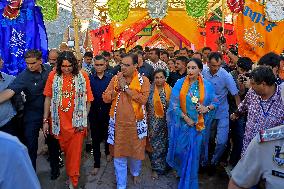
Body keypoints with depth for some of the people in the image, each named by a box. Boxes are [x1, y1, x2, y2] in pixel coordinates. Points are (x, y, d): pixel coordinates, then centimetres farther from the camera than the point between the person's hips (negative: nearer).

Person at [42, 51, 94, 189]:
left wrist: (84, 118, -7)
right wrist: (45, 120, 0)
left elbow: (88, 99, -3)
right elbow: (48, 98, 1)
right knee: (64, 149, 17)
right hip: (59, 121, 2)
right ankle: (72, 172, 43)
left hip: (76, 121, -1)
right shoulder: (53, 75, -3)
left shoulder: (83, 76, -5)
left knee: (75, 151, 6)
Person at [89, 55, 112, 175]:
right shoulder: (89, 78, -1)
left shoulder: (110, 78, -4)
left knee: (107, 134, 18)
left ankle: (108, 152, 46)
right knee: (95, 138, 7)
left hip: (107, 111, 0)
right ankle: (96, 164, 18)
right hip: (94, 112, 1)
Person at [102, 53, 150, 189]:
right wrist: (117, 88, -15)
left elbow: (143, 99, -20)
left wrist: (126, 87, -18)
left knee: (136, 151, 17)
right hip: (118, 123, 2)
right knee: (119, 155, 8)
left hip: (136, 123, -1)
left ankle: (135, 173, 47)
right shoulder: (115, 79, 3)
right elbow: (105, 98, -1)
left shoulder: (143, 80, -6)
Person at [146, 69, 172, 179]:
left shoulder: (169, 90, -2)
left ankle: (164, 165, 34)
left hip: (166, 122, 1)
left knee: (164, 143, 13)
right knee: (155, 143, 5)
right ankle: (156, 167, 20)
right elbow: (146, 106, -2)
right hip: (154, 122, -1)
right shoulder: (150, 90, -4)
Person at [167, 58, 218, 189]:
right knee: (179, 150, 9)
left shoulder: (207, 86, -4)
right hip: (181, 123, 0)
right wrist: (186, 118, -13)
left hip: (197, 125, 0)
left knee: (192, 153, 8)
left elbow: (215, 102, 5)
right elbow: (174, 104, -7)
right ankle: (180, 170, 43)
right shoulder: (180, 83, -5)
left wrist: (207, 108, -16)